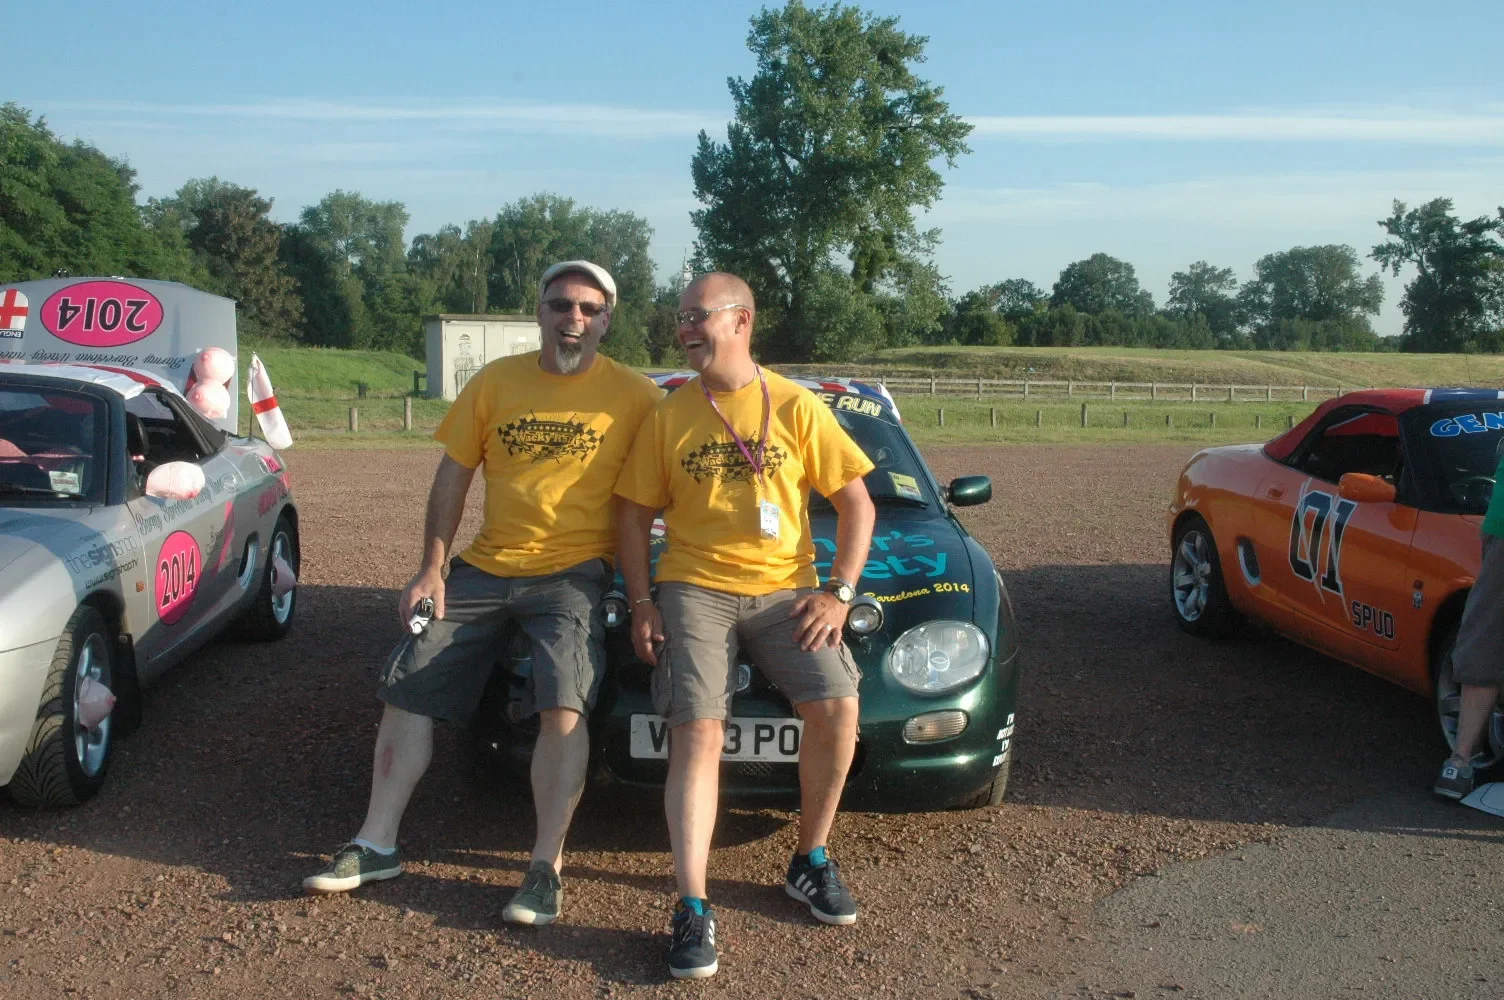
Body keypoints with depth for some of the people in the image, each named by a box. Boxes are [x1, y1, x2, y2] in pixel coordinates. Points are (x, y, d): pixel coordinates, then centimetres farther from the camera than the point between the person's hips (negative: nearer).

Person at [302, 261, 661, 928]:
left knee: (563, 704, -23)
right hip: (484, 567, 5)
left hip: (572, 573, -4)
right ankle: (376, 845, 16)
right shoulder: (494, 383, 6)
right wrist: (432, 569, 2)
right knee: (408, 690, 5)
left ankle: (546, 866, -12)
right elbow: (453, 477, 9)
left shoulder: (634, 397, -4)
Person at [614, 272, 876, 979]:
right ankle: (692, 909, -17)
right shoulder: (668, 417, 6)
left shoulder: (796, 407, 3)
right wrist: (641, 603, -2)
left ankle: (810, 862, 3)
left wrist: (838, 593, -6)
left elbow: (857, 504, 4)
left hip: (784, 589, 0)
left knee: (837, 707, -20)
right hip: (694, 588, 0)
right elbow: (633, 513, 10)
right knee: (698, 731, -19)